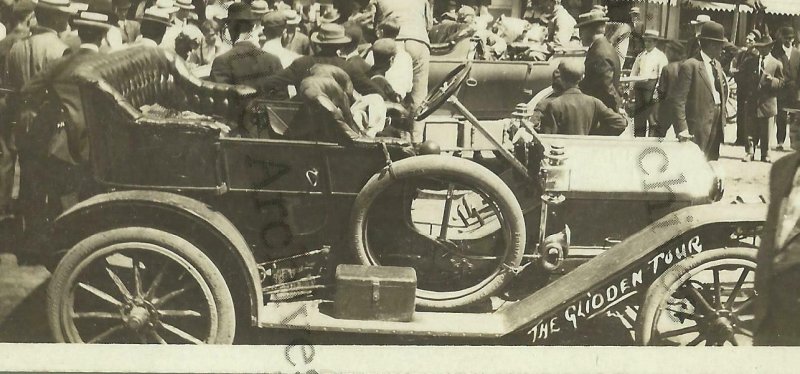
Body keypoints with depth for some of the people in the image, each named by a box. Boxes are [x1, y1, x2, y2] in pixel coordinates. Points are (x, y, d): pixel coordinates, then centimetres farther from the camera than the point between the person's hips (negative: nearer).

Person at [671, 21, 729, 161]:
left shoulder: (717, 65, 15)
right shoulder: (690, 66, -12)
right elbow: (679, 100, -16)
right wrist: (682, 128, -22)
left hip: (716, 127, 8)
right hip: (698, 130, -8)